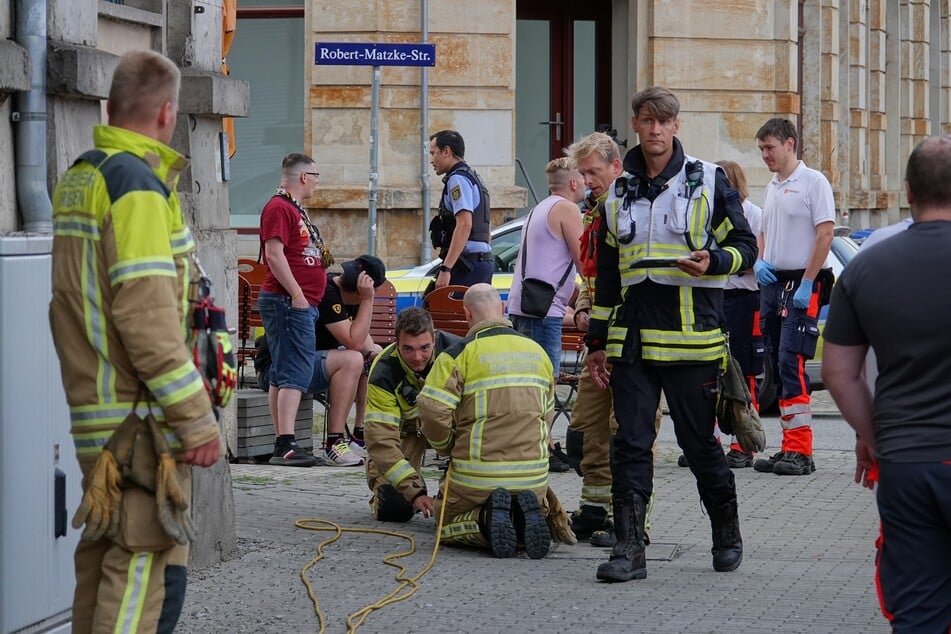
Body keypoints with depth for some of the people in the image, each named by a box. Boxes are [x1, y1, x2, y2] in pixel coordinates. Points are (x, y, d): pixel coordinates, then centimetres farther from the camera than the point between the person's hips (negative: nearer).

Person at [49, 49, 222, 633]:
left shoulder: (77, 180, 14)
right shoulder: (138, 182, -15)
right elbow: (145, 311, -22)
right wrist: (197, 418, -19)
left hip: (95, 410, 10)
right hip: (141, 414, -10)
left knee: (105, 555, 15)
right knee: (149, 565, -9)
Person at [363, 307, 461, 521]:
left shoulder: (453, 349, -27)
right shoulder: (384, 373, -30)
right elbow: (381, 441, -33)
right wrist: (415, 493, -41)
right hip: (405, 428, -2)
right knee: (395, 508, -21)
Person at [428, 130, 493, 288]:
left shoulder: (458, 179, -9)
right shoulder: (473, 178, 23)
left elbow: (464, 225, -20)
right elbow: (486, 229, 27)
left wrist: (445, 269, -25)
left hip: (467, 261, -10)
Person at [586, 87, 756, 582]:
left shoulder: (708, 182, 1)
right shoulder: (619, 193, 14)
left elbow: (744, 246, 4)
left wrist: (713, 261, -18)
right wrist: (598, 341, 16)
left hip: (692, 338, -3)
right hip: (632, 338, 4)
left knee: (698, 443, 4)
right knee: (631, 443, -2)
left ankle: (727, 535, 23)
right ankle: (629, 547, -2)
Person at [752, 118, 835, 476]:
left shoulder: (813, 182, -7)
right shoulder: (773, 188, 18)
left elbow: (825, 234, -13)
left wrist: (806, 284, -18)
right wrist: (759, 261, 5)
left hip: (801, 284, -9)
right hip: (772, 284, 9)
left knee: (792, 364, -15)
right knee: (779, 367, 8)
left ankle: (800, 451, -15)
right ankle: (790, 447, 13)